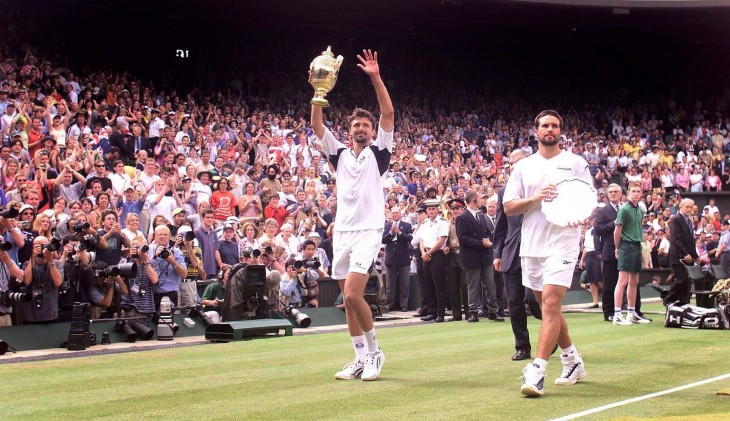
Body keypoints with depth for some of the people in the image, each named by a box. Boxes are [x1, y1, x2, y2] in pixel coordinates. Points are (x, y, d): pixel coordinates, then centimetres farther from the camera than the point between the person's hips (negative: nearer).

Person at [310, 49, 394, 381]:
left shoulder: (378, 153, 5)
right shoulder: (340, 154, 15)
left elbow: (389, 113, -7)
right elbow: (317, 126, 5)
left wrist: (376, 78, -15)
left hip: (368, 231, -5)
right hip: (342, 232, 5)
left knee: (353, 294, -17)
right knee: (348, 299, 5)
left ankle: (374, 352, -1)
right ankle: (361, 360, 12)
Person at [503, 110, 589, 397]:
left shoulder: (576, 163, 5)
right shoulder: (523, 167, 12)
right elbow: (508, 207, 6)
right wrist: (535, 197, -11)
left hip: (562, 243, -4)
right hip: (531, 244, 5)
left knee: (550, 303, -17)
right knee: (547, 306, 12)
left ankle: (537, 372, -20)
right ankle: (573, 361, 29)